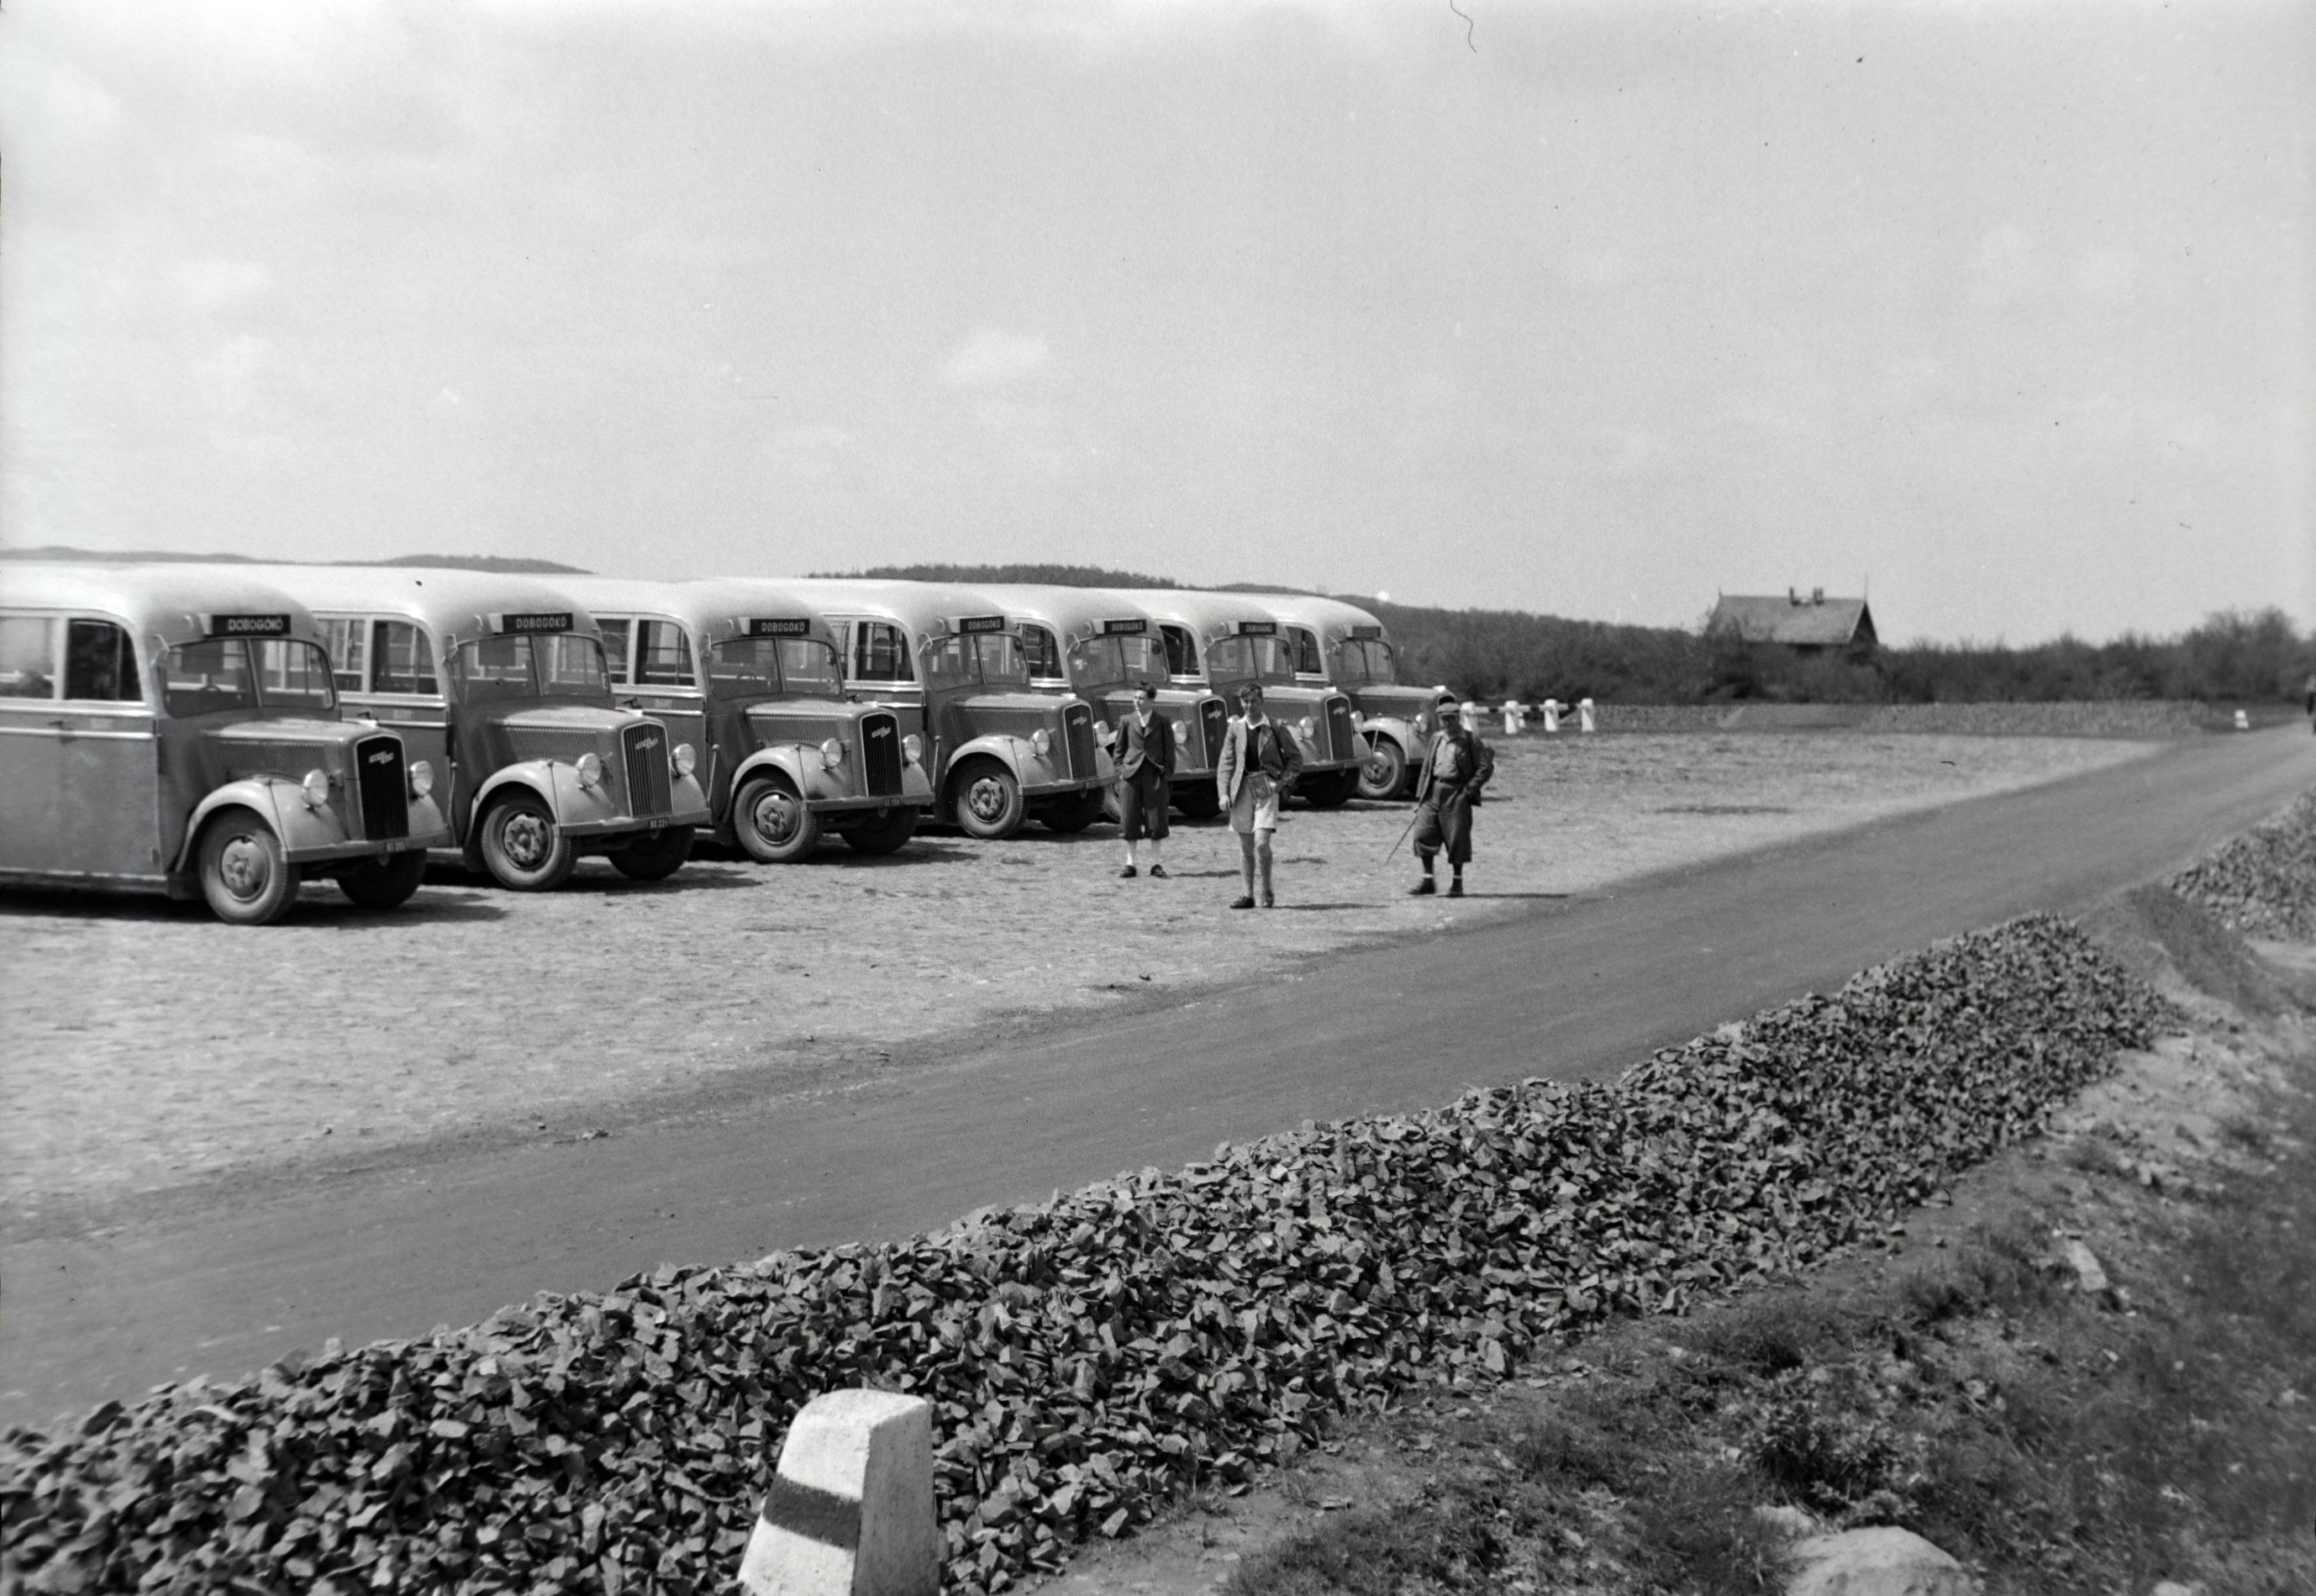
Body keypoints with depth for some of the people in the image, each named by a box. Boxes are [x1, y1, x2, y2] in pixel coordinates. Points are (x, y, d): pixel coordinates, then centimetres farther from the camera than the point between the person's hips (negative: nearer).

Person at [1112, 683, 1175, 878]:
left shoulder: (1163, 723, 5)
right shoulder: (1126, 721, 8)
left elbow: (1169, 752, 6)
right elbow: (1119, 750, 12)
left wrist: (1167, 776, 0)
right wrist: (1121, 771, 3)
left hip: (1155, 775, -1)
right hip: (1131, 775, 1)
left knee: (1156, 820, 0)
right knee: (1130, 820, 1)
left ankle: (1155, 864, 9)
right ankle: (1130, 863, 9)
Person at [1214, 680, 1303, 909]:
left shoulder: (1274, 727, 1)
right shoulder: (1236, 728, 6)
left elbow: (1295, 757, 8)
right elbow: (1225, 762, 7)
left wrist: (1282, 781, -3)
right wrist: (1223, 793, -3)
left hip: (1266, 788, -3)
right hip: (1243, 788, 3)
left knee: (1262, 842, -12)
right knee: (1245, 846, 6)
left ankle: (1267, 891, 6)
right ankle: (1247, 895, 12)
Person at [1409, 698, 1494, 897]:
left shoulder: (1471, 739, -2)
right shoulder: (1436, 738, 13)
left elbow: (1486, 767, -6)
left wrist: (1469, 789, -12)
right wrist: (1420, 796, 11)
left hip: (1456, 793, -5)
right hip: (1433, 790, 5)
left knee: (1457, 838, -1)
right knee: (1423, 833, -3)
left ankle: (1457, 883, 12)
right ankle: (1428, 879, 6)